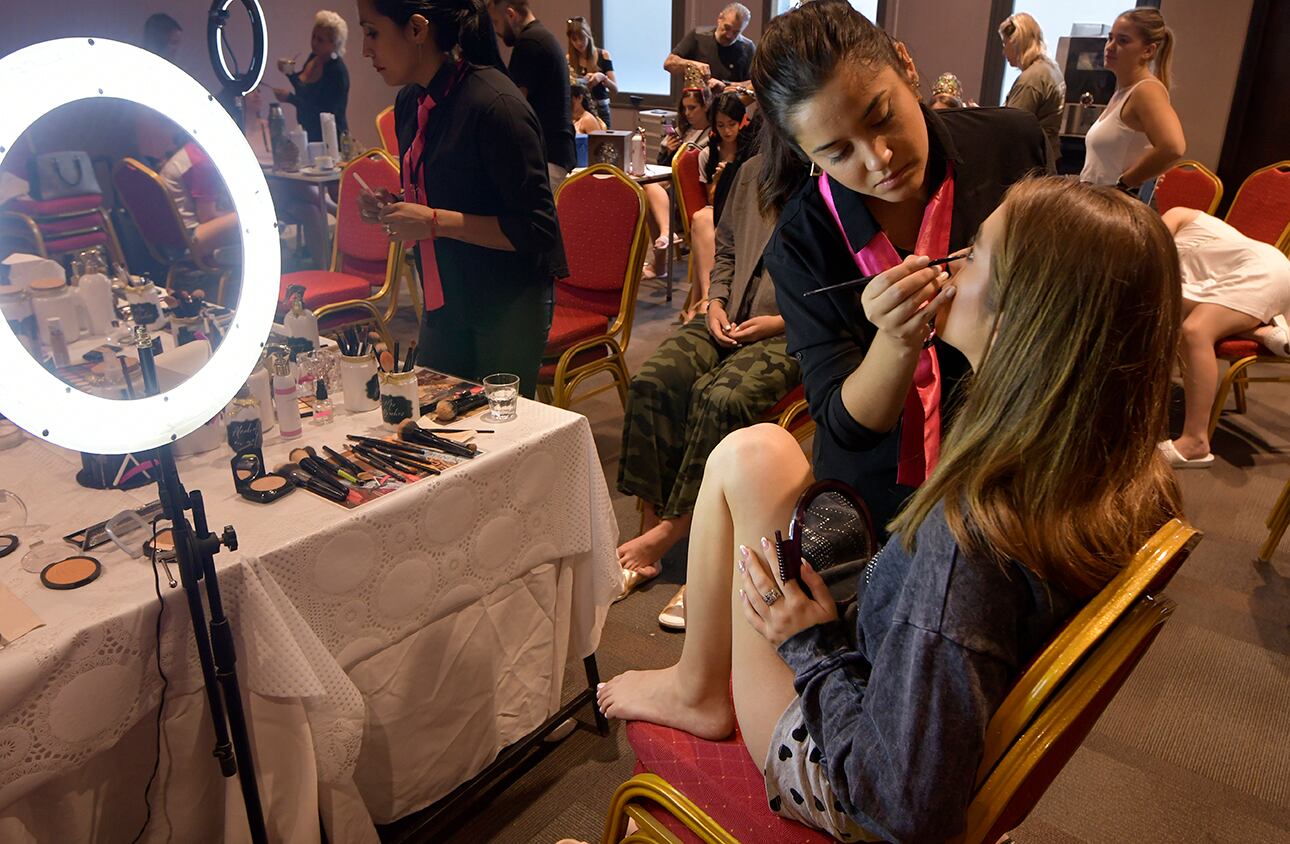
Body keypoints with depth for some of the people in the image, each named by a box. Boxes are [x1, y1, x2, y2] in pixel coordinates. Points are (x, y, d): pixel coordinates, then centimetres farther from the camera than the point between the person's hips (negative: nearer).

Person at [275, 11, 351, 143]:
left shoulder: (338, 71, -21)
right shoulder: (313, 57, 1)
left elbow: (326, 112, -26)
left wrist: (290, 98, -26)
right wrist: (290, 73, -1)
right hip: (308, 133, 7)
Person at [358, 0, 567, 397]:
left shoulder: (494, 106, -20)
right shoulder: (410, 101, 5)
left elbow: (537, 228, -22)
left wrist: (434, 222, -23)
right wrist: (395, 209, 0)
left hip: (508, 305, -8)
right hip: (444, 301, 8)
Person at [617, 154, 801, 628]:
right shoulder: (751, 173, 15)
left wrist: (783, 320, -12)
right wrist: (717, 302, 6)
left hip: (793, 334, -5)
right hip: (731, 319, 6)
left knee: (724, 396, -33)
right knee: (654, 380, -21)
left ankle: (670, 532, -18)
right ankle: (650, 532, -16)